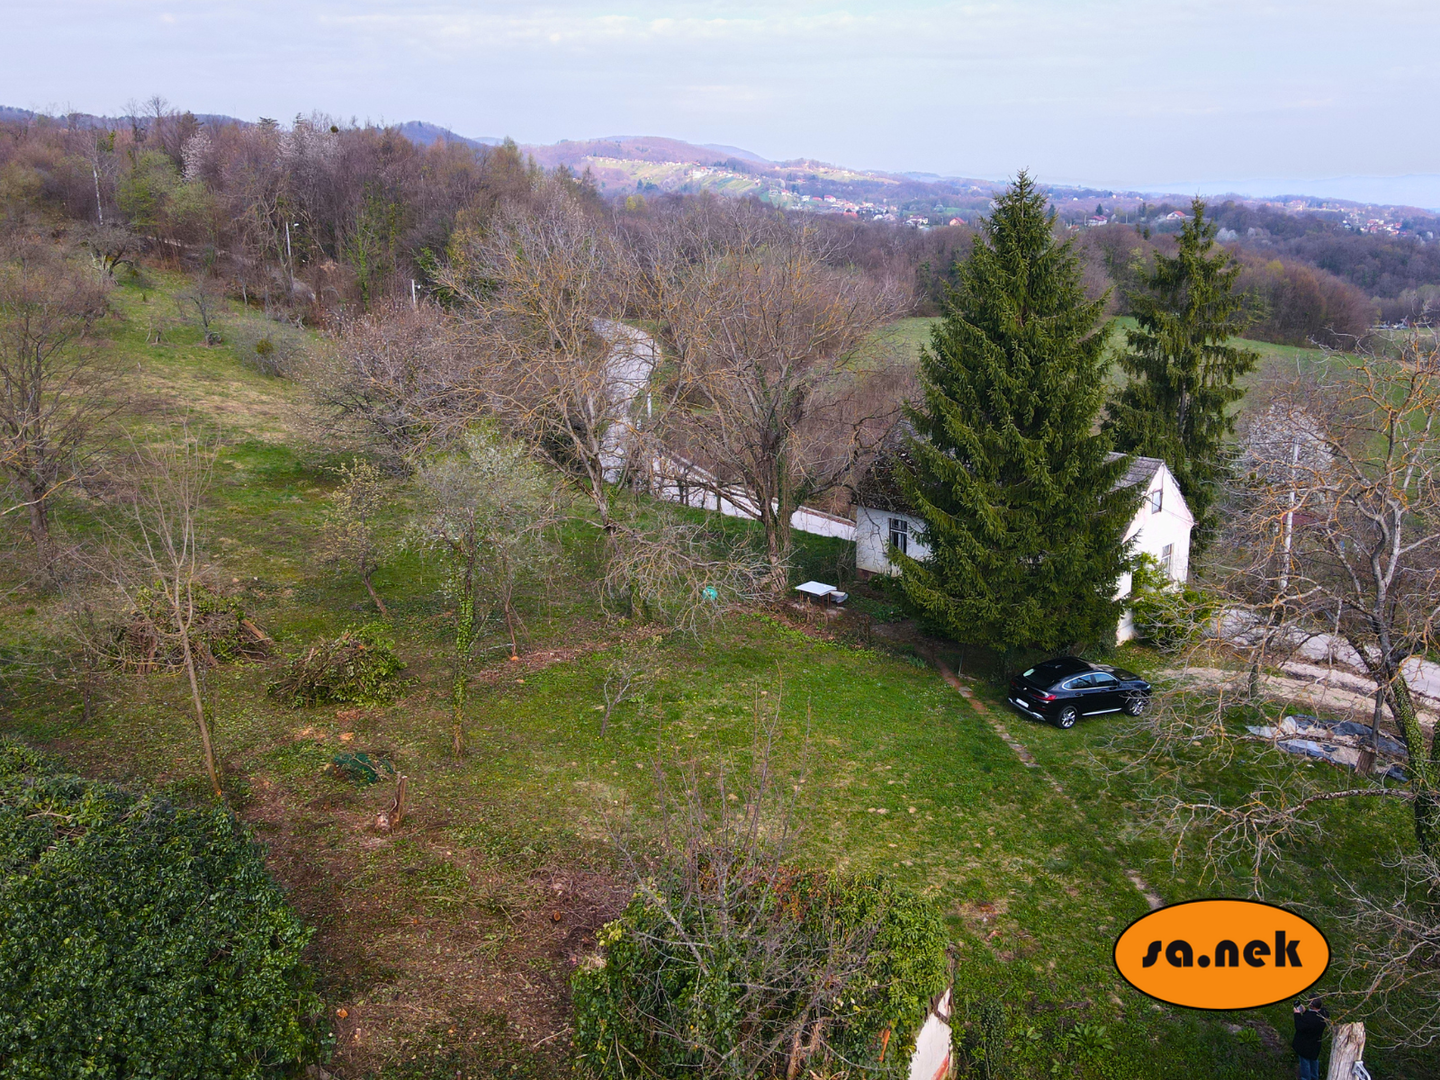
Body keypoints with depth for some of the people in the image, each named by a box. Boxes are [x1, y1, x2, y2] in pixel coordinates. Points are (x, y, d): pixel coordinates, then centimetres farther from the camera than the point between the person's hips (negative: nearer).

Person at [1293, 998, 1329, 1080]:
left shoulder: (1308, 1018, -39)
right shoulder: (1323, 1013, -16)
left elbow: (1299, 1027, -25)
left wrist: (1297, 1014, -18)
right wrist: (1305, 1011, -3)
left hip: (1305, 1045, -7)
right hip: (1315, 1044, 7)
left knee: (1305, 1062, 16)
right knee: (1314, 1060, 30)